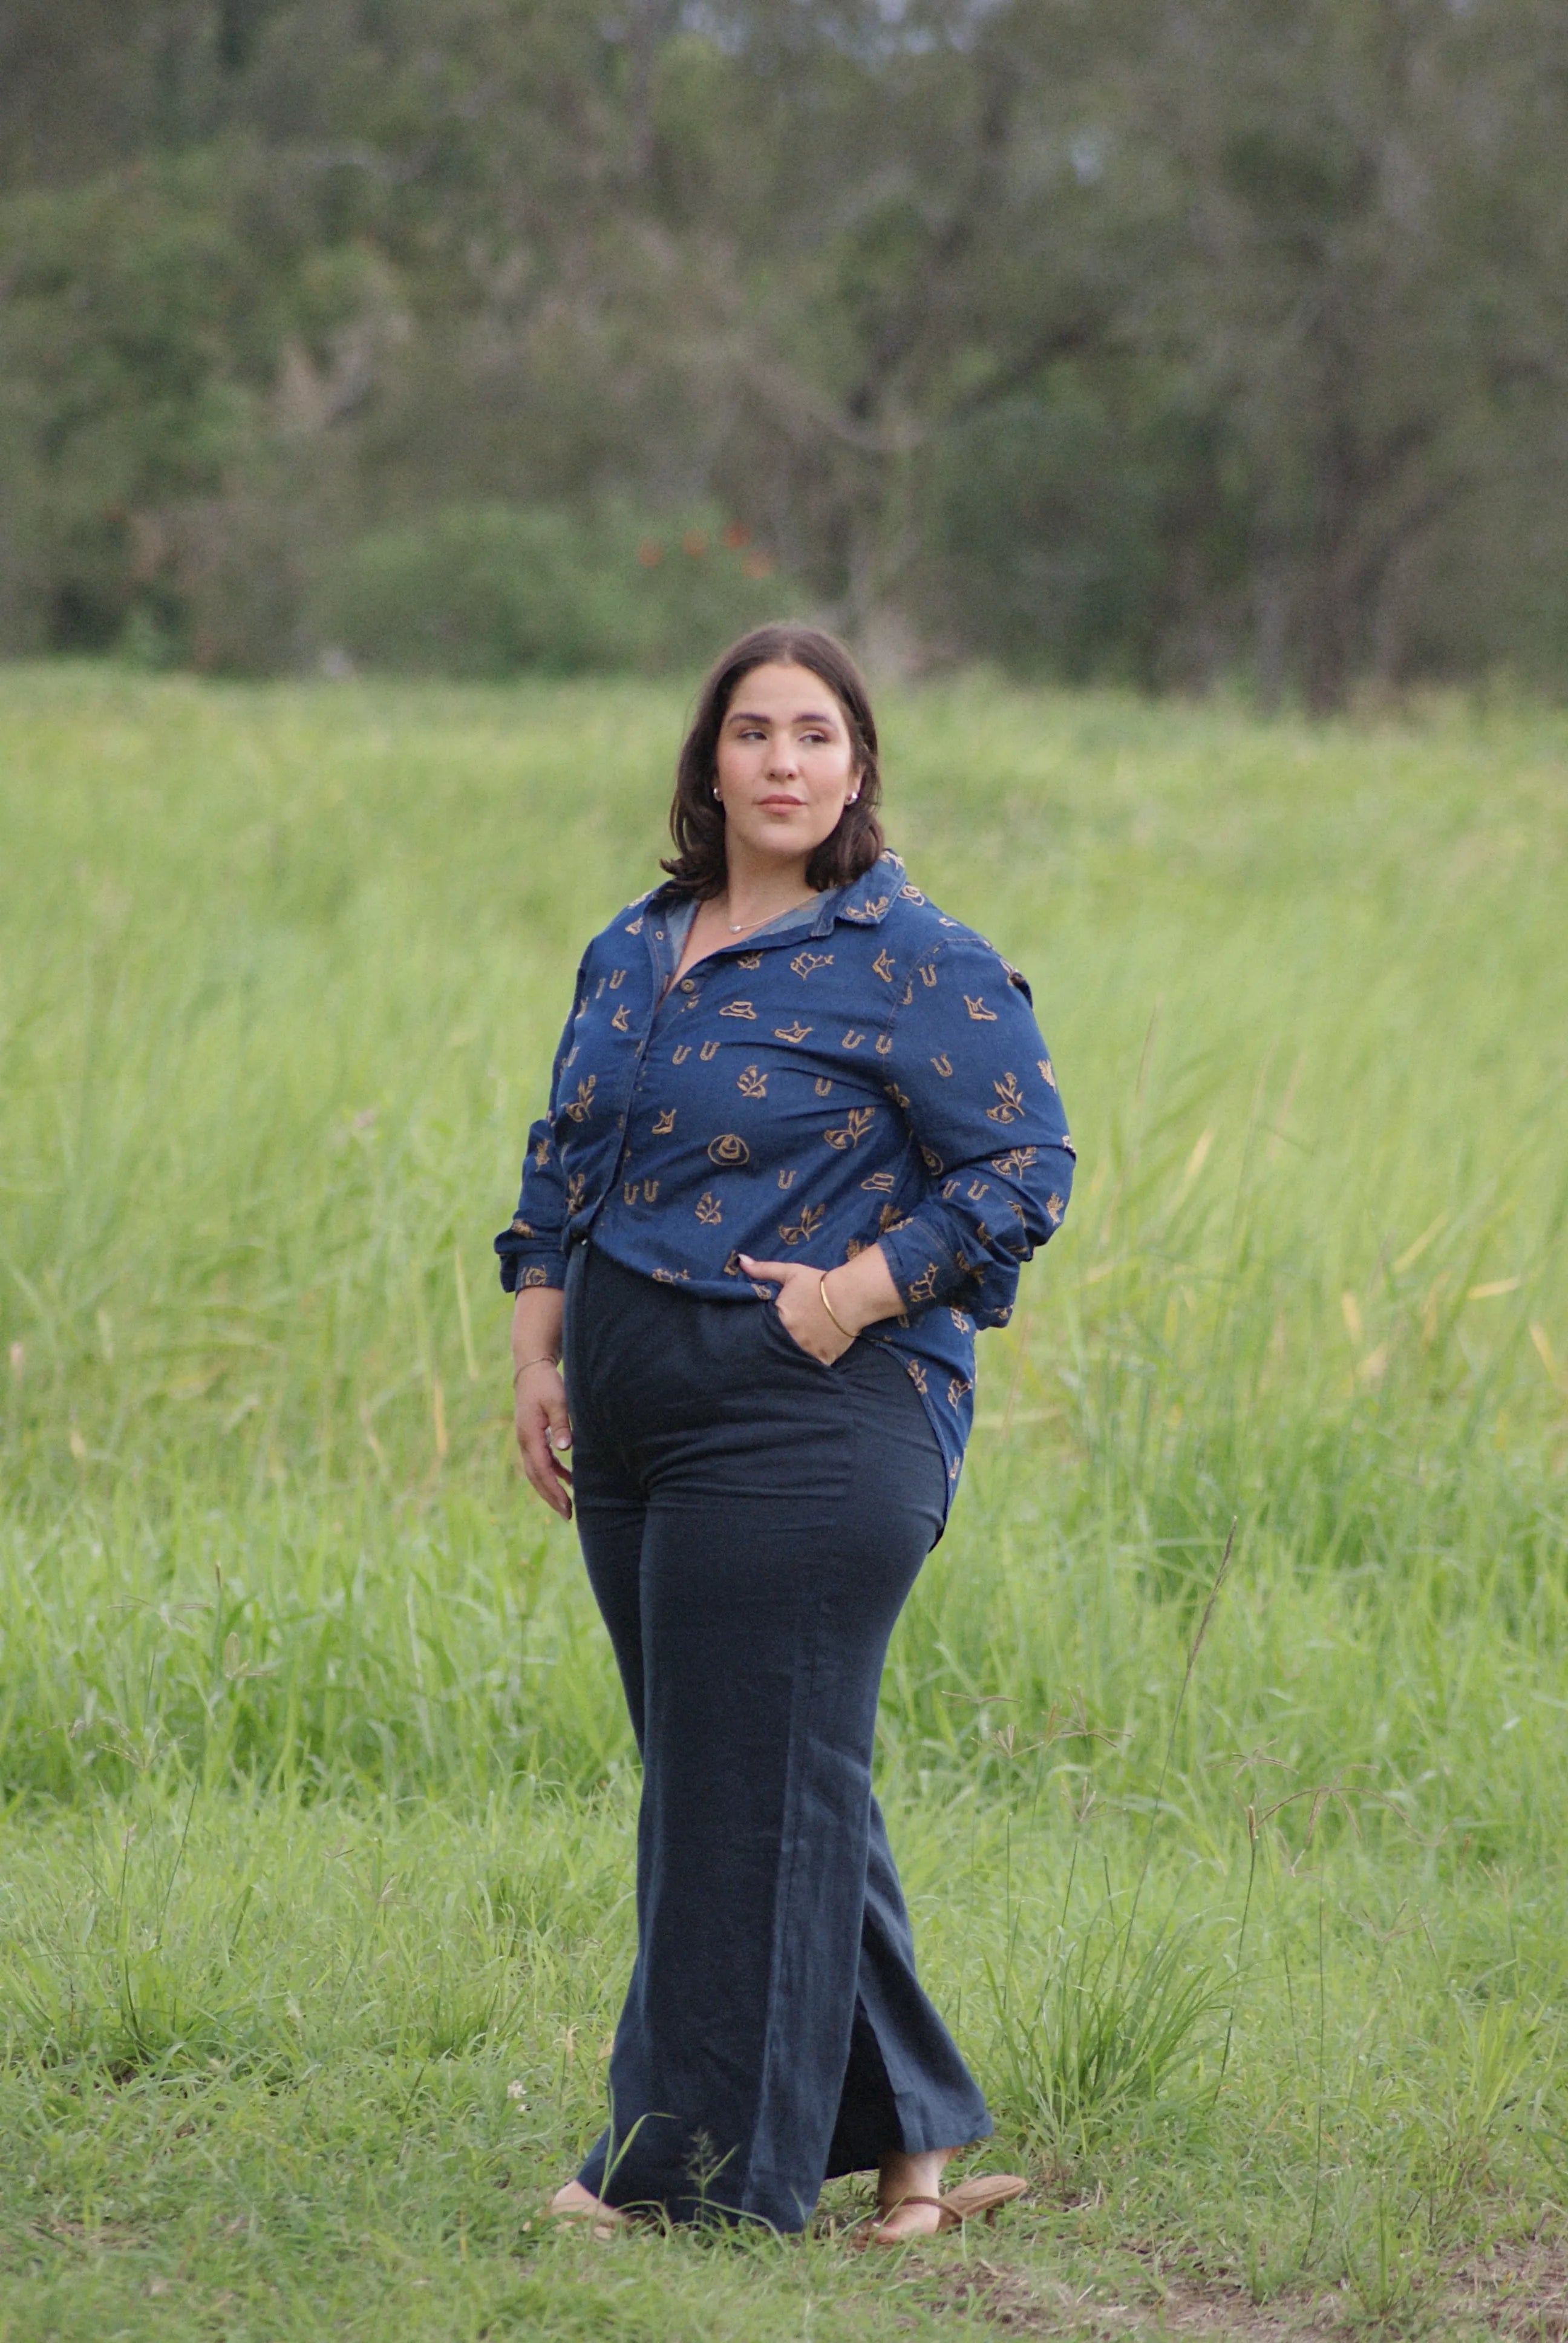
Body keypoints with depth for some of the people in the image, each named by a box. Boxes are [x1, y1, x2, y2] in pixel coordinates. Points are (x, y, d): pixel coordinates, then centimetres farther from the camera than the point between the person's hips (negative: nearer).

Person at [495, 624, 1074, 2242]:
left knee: (751, 1788, -4)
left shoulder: (916, 963, -7)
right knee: (709, 1783, 11)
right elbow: (562, 1164, 21)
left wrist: (858, 1292, -15)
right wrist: (538, 1352, 11)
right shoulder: (633, 955, 14)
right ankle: (908, 2138, 20)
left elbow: (1024, 1166, -8)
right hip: (637, 1431, 8)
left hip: (812, 1425, -8)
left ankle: (701, 2172, 5)